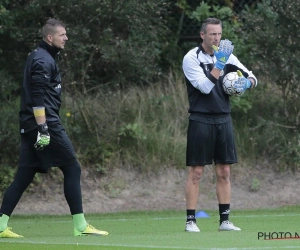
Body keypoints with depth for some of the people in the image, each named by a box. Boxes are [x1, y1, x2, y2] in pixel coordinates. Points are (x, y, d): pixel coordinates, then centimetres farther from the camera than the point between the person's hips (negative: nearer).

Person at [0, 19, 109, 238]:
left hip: (31, 127, 10)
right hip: (45, 123, -10)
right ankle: (80, 225, -4)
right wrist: (43, 128, -25)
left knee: (24, 176, 7)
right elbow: (37, 98, -20)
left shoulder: (39, 57, 20)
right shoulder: (43, 60, -11)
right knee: (72, 168, -4)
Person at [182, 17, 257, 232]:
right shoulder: (191, 58, -7)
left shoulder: (226, 56, 9)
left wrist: (248, 82, -12)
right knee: (196, 172, -3)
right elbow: (205, 87, -18)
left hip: (223, 120, 5)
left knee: (224, 172, 5)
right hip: (200, 120, -5)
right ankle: (190, 221, 0)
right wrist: (219, 64, -23)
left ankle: (225, 220, 10)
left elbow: (252, 77, 10)